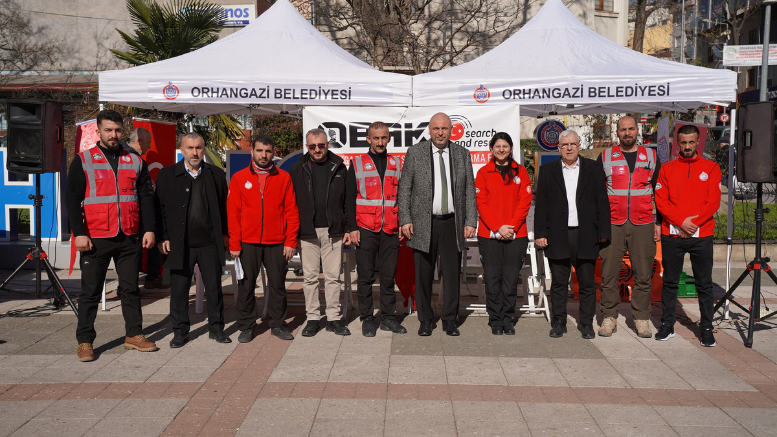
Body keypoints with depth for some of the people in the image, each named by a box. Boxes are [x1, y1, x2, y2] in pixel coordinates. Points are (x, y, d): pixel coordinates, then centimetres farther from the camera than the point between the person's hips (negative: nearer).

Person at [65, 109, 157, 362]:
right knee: (91, 291, 4)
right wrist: (79, 233, -11)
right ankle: (85, 341, 13)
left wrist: (149, 229, 0)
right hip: (96, 239, -2)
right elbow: (72, 199, -2)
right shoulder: (83, 161, 3)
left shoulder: (135, 162, 10)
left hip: (129, 238, 3)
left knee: (131, 288, 9)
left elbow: (146, 198, 9)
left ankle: (134, 335, 19)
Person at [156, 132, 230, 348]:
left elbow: (223, 207, 10)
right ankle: (180, 331, 19)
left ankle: (216, 328, 21)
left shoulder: (216, 174, 7)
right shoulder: (167, 175, 3)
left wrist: (225, 234, 5)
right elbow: (161, 208, 3)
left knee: (214, 287, 8)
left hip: (210, 243, 1)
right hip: (180, 243, -1)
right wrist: (163, 237, -2)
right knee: (179, 290, 6)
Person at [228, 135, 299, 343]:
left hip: (277, 243, 0)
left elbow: (291, 211, 4)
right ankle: (246, 326, 17)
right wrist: (234, 244, -4)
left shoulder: (283, 178, 5)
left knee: (278, 284, 7)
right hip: (247, 243, 0)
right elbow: (233, 213, 2)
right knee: (246, 285, 5)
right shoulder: (239, 178, 5)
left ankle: (278, 324, 20)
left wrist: (291, 241, -3)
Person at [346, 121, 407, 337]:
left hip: (390, 230, 2)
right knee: (366, 276, 3)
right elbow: (349, 198, 3)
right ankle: (367, 319, 12)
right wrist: (352, 227, -4)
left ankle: (388, 317, 17)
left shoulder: (396, 163, 11)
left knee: (389, 275, 7)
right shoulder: (357, 164, 4)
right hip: (365, 230, -2)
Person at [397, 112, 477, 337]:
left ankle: (450, 320, 19)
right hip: (423, 223, -1)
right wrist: (405, 219, -6)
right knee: (424, 275, 5)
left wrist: (470, 221, 3)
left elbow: (469, 190, 10)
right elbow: (404, 189, 2)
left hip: (452, 223, 2)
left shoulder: (462, 154, 9)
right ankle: (425, 320, 19)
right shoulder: (415, 153, 2)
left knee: (452, 274, 5)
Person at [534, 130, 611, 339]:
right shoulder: (547, 170, 9)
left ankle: (587, 323, 17)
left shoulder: (594, 168, 8)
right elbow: (541, 204, 5)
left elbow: (602, 202, 5)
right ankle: (559, 322, 17)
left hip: (586, 235, 0)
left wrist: (603, 232, -1)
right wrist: (540, 233, -2)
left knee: (587, 282, 5)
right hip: (557, 235, 0)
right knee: (558, 282, 5)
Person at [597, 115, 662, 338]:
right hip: (612, 225, -1)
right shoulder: (605, 157, 7)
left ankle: (641, 319, 13)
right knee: (609, 274, 0)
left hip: (643, 225, 1)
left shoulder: (651, 157, 11)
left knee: (643, 275, 2)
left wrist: (659, 222, 7)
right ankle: (609, 317, 10)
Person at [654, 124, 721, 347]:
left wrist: (693, 223, -13)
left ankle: (706, 328, 11)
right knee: (669, 282, 7)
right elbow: (660, 201, 0)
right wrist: (681, 222, -13)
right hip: (671, 235, 1)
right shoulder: (667, 168, 8)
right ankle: (667, 324, 16)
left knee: (704, 284, 3)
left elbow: (714, 202, -1)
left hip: (701, 235, -1)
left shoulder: (711, 168, 7)